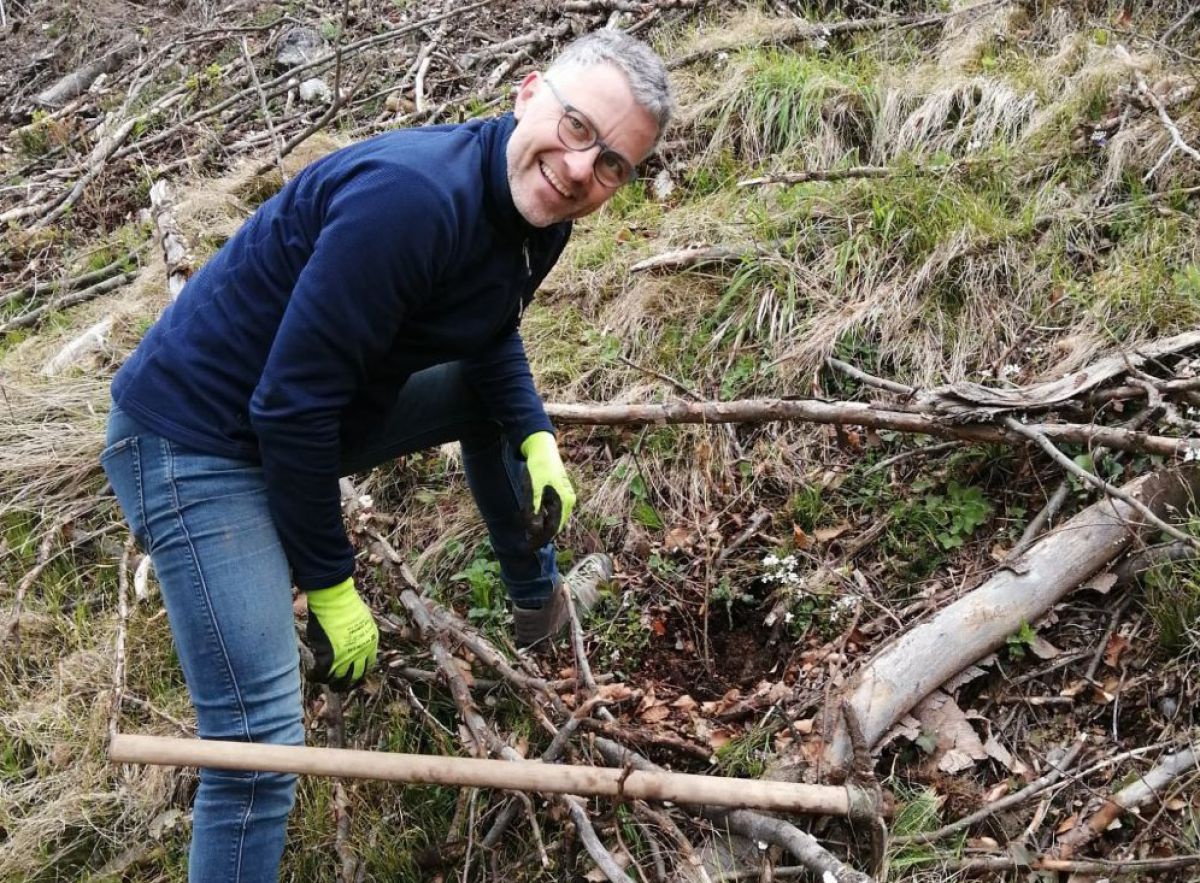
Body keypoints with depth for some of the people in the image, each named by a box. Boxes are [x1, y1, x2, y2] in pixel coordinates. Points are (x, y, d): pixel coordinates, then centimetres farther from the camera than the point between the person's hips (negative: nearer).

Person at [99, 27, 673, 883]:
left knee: (490, 392, 20)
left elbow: (490, 336, 17)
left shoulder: (534, 210, -3)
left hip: (313, 417, 9)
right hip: (196, 438, -9)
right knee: (261, 740, -14)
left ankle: (538, 601, 43)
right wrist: (329, 587, -18)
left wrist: (538, 439, 0)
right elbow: (292, 403, -28)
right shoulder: (410, 198, -32)